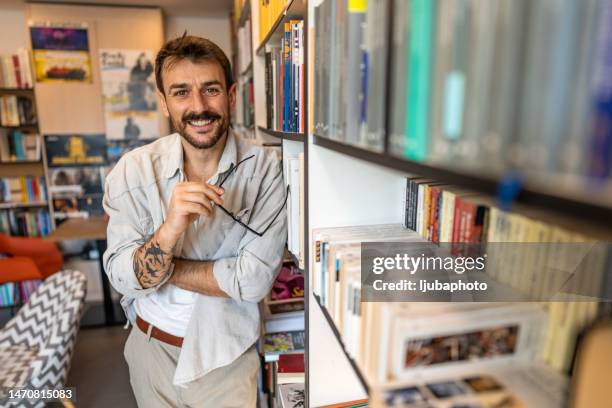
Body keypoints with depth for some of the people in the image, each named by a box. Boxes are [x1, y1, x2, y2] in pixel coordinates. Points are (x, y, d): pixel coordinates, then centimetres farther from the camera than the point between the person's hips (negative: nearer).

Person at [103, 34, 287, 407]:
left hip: (226, 352, -2)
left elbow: (254, 280, -22)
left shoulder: (265, 168, -18)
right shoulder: (134, 169, -12)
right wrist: (170, 229, -34)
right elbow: (124, 278, -15)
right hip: (150, 346, 3)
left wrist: (162, 268, -15)